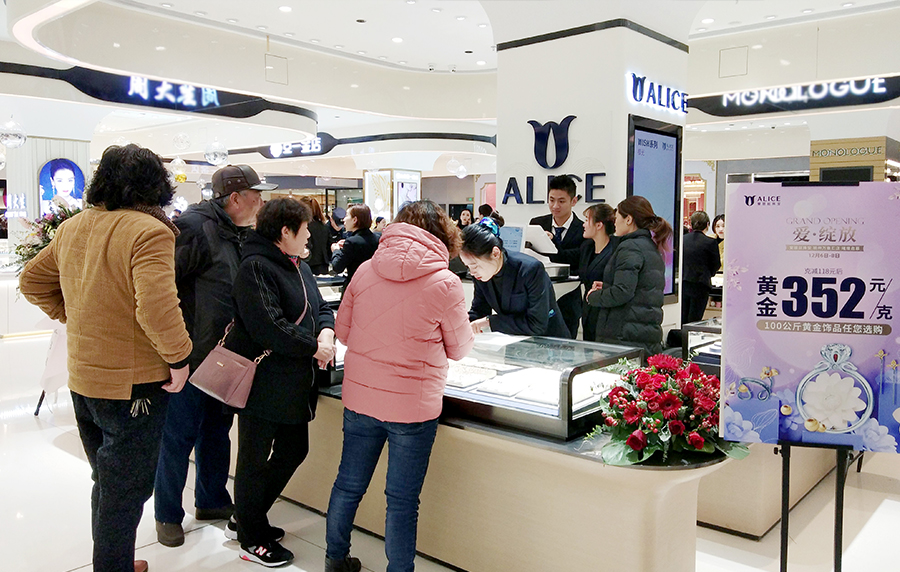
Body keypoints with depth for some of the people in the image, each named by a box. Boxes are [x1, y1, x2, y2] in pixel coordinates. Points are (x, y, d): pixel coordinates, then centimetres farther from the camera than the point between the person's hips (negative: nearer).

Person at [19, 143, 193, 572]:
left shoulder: (72, 227, 5)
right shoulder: (149, 231, -21)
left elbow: (32, 282, 16)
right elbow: (156, 307, -32)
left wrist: (73, 318, 16)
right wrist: (178, 358, -20)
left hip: (82, 377, 8)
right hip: (132, 384, -8)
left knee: (106, 481, 24)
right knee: (126, 490, 7)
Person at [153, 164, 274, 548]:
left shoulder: (242, 235, 10)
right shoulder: (194, 227, -19)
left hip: (225, 357, 8)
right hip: (190, 357, -8)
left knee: (217, 431, 20)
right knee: (180, 436, 5)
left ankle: (211, 500, 37)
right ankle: (168, 515, 24)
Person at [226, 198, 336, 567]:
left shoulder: (299, 267, 14)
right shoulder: (255, 267, -17)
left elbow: (321, 308, 14)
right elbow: (268, 326, -26)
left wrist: (326, 332, -9)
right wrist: (314, 347, -18)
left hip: (295, 382, 10)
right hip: (263, 381, -10)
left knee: (294, 450, 18)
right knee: (255, 459, 6)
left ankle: (246, 519, 37)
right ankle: (252, 540, 25)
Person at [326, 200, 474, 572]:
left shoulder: (366, 270, -2)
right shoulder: (445, 283, -13)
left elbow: (342, 330, 7)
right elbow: (458, 349, 0)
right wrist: (470, 331, 21)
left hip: (360, 398, 5)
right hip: (413, 405, -4)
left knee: (348, 485, 21)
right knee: (402, 501, 10)